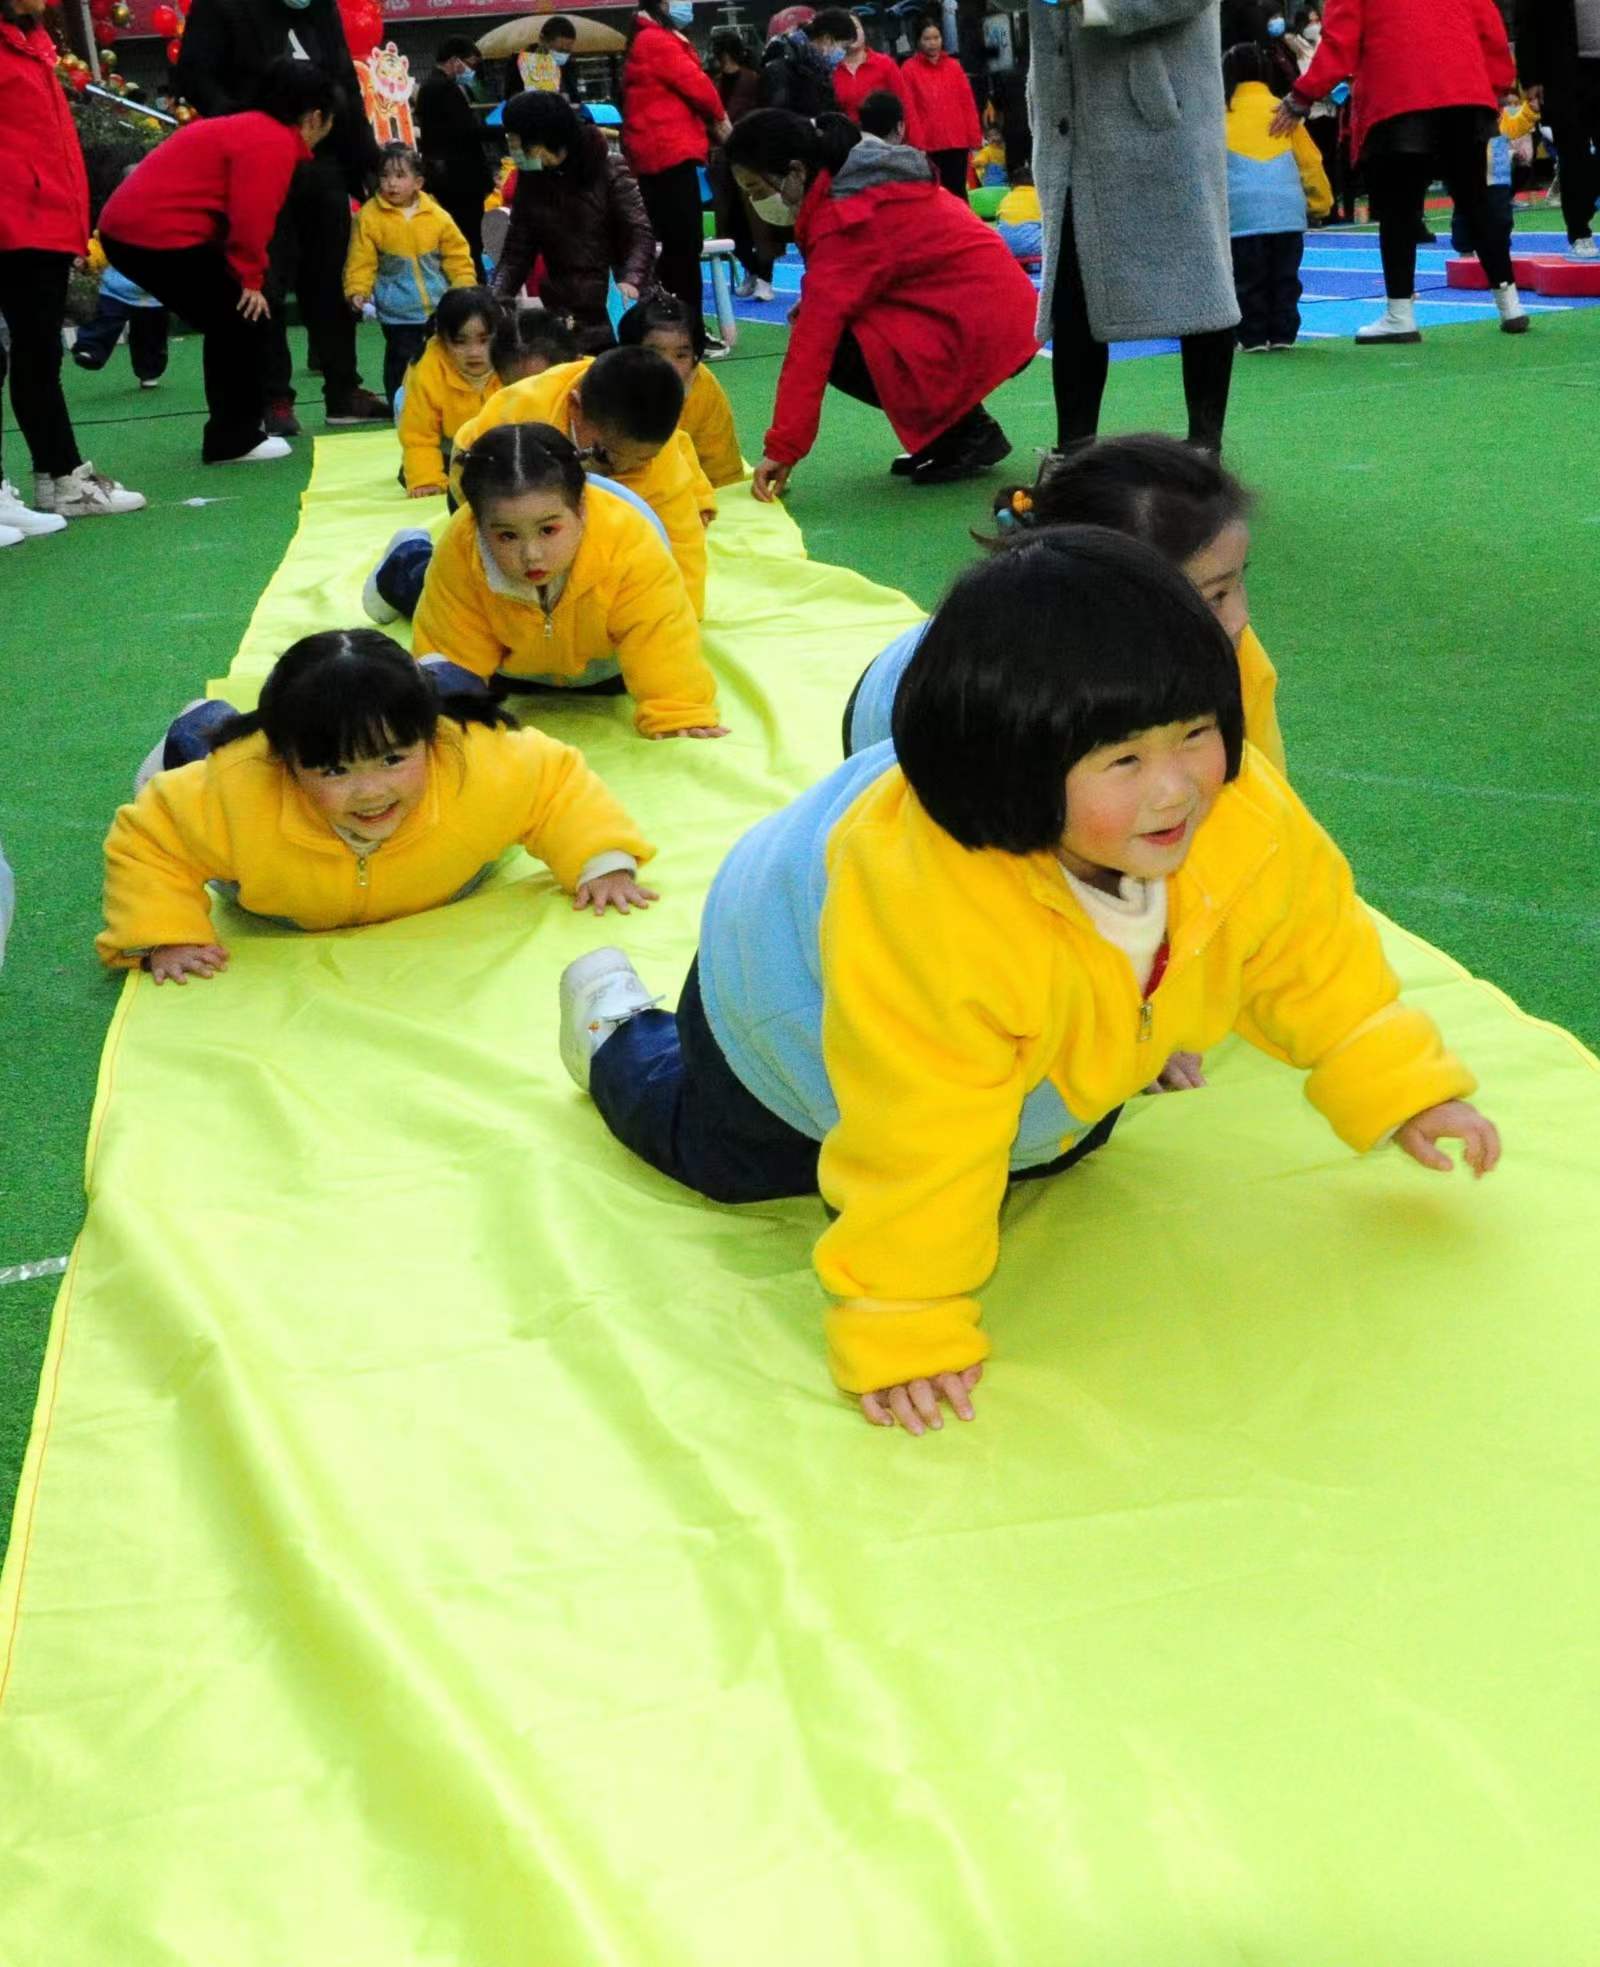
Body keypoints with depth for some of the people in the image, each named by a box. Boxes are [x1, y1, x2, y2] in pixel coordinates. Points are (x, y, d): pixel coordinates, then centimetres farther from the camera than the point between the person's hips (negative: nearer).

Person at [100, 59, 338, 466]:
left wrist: (242, 275, 15)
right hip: (160, 235, -10)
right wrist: (251, 279, -8)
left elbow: (241, 211, 20)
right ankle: (236, 440, 4)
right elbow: (250, 219, -20)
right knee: (246, 323, 0)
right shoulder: (273, 143, -12)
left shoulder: (251, 128, 21)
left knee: (228, 324, 19)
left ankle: (232, 432, 25)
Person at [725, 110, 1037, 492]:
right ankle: (946, 434, 13)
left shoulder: (843, 218, -19)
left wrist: (781, 449, -25)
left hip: (982, 327, -10)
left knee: (838, 351, -17)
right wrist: (816, 300, 1)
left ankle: (970, 432, -3)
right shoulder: (861, 177, 10)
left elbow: (812, 343, -24)